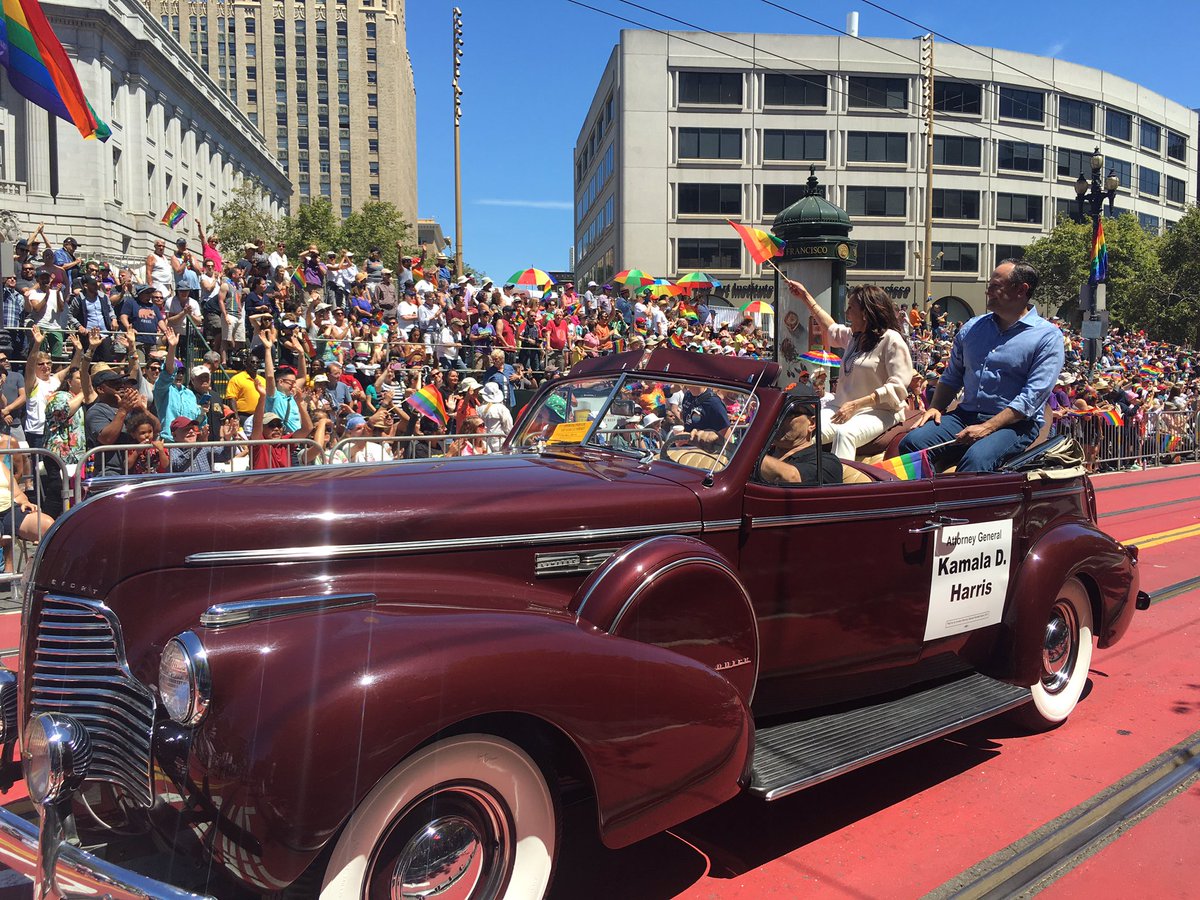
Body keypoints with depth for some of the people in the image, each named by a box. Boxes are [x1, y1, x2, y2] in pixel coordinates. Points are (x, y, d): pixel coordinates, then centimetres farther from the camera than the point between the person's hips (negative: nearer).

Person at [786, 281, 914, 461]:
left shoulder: (891, 340, -6)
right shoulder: (855, 336, 18)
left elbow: (897, 387, -14)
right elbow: (831, 328, 40)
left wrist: (855, 405, -19)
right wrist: (805, 296, 43)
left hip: (879, 411, -7)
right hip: (846, 408, 7)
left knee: (845, 433, -39)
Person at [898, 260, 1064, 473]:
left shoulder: (1048, 337, -3)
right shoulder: (972, 328, 16)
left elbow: (1032, 397, -13)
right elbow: (951, 376, 22)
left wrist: (986, 428, -21)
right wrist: (935, 408, 2)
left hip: (1015, 424, -5)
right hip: (966, 415, 5)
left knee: (976, 459, -36)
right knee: (912, 443, -21)